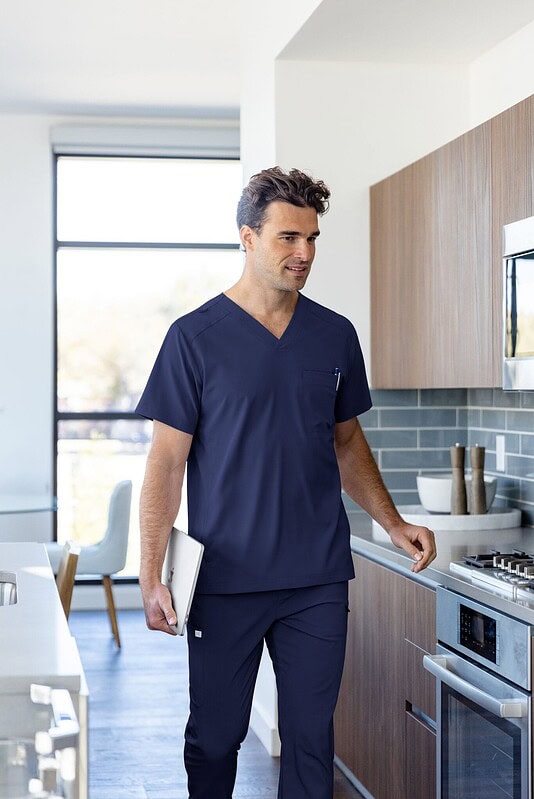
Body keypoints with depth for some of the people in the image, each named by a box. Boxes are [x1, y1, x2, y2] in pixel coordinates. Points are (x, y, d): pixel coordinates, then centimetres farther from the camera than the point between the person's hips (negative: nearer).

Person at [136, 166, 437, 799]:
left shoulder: (336, 336, 7)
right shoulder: (195, 337, -5)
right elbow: (168, 461, -5)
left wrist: (394, 525, 6)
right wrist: (152, 576, -11)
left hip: (318, 581, 3)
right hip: (224, 581, -3)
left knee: (310, 740, 8)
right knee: (214, 740, 9)